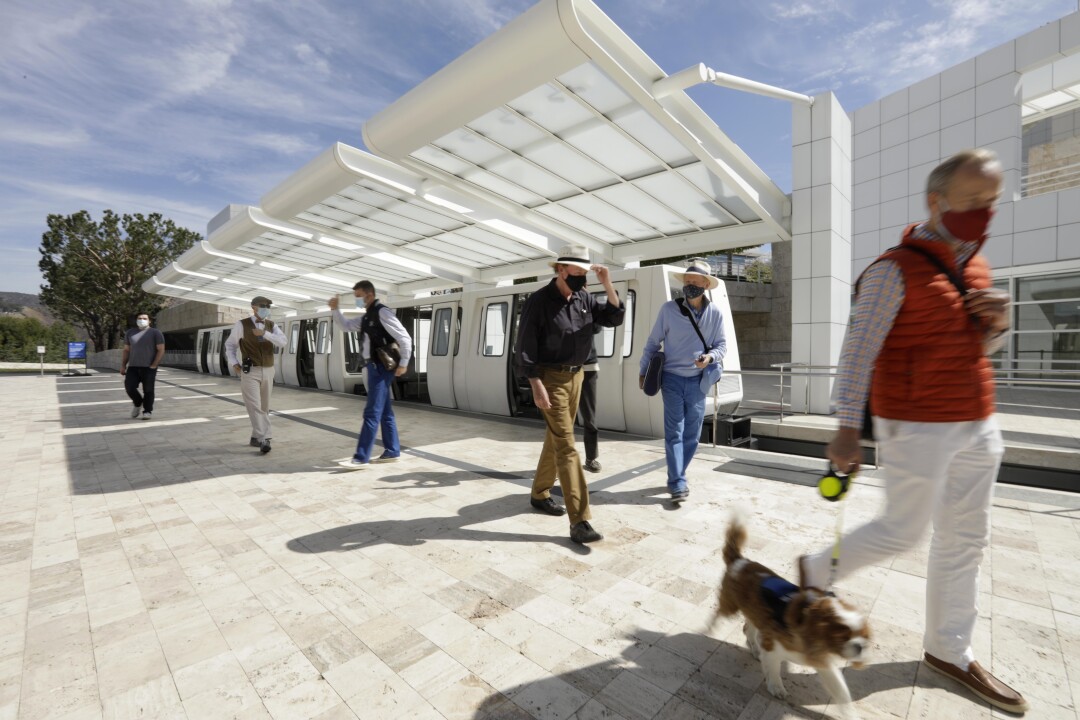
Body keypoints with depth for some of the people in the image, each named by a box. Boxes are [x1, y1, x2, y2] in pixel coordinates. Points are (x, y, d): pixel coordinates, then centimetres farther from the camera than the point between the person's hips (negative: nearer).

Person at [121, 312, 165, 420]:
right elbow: (126, 350, 17)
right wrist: (123, 365, 9)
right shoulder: (130, 333, 14)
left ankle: (148, 411, 9)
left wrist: (154, 365, -11)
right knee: (129, 387, -4)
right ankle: (138, 403, 23)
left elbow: (161, 350, -4)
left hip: (148, 367, -4)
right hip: (133, 367, 4)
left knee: (148, 390, -2)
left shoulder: (155, 332, 0)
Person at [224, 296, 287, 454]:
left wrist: (264, 334, -24)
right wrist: (234, 364, -5)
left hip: (267, 371, 4)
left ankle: (256, 438, 24)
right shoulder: (242, 325, -4)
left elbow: (282, 342, -13)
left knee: (264, 407, 10)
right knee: (255, 407, -14)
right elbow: (230, 345, 8)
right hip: (249, 372, -4)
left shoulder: (272, 325, 5)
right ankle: (264, 439, -18)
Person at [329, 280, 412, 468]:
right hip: (373, 367, 10)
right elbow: (346, 326, 24)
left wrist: (403, 363, -16)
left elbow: (404, 338, -16)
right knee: (385, 412, 13)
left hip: (381, 368, -10)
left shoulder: (382, 312, -13)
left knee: (372, 413, -6)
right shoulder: (366, 316, 16)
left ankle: (361, 458, -1)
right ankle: (392, 451, 22)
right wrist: (335, 310, 9)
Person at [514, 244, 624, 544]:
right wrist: (536, 385, -19)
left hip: (575, 376, 7)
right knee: (566, 446, -9)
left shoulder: (584, 298, 5)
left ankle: (539, 494, 36)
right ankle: (579, 522, -5)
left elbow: (615, 318, 5)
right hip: (550, 378, -7)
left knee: (556, 439, 17)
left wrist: (608, 285, -8)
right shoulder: (539, 301, -12)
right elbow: (525, 347, -13)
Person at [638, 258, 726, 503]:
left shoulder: (715, 314, -2)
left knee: (692, 434, 9)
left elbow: (722, 345, 5)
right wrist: (643, 370, 5)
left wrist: (710, 356, -17)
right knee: (674, 432, -5)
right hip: (673, 378, -2)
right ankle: (678, 483, 2)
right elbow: (653, 342, 2)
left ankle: (676, 477, 25)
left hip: (697, 380, 3)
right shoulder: (669, 309, -6)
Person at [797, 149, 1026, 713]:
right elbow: (857, 351, -18)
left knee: (964, 540, 14)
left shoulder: (974, 264, 12)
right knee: (901, 531, 2)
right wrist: (847, 429, -23)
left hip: (976, 425, 8)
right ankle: (814, 572, 25)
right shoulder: (896, 269, -13)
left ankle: (948, 650, 30)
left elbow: (978, 345, 21)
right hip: (918, 427, -8)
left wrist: (997, 322, -3)